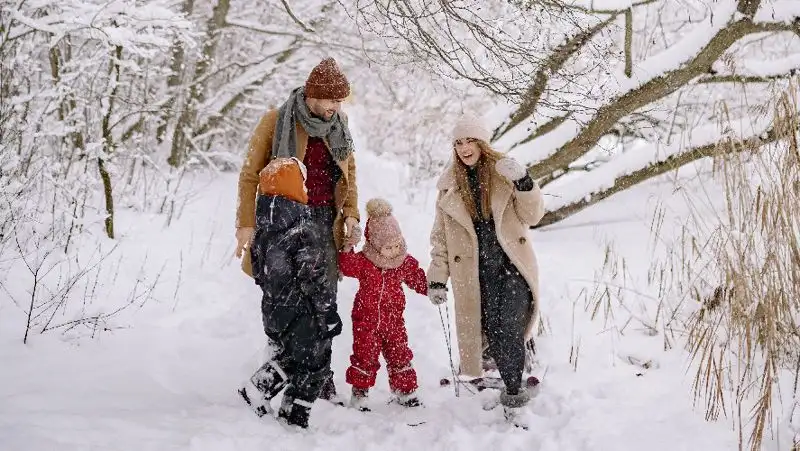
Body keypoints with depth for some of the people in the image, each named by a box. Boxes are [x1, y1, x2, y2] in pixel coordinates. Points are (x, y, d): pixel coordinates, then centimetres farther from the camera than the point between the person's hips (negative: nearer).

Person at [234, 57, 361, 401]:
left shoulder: (338, 126, 10)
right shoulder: (276, 121, -5)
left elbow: (349, 173, 21)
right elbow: (250, 175, -1)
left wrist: (351, 214, 7)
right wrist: (247, 224, -6)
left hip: (325, 221, 4)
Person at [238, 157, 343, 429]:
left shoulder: (262, 232, 3)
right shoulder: (303, 232, -21)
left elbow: (258, 272, 13)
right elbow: (314, 280, -20)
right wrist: (330, 314, -12)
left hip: (274, 311, 7)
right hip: (302, 314, -7)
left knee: (290, 356, 26)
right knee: (314, 366, 8)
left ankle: (257, 387, 15)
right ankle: (294, 417, 12)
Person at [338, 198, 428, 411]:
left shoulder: (405, 262, 0)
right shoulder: (363, 261, -11)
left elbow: (418, 278, 9)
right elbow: (345, 265, -12)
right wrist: (346, 249, -26)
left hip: (394, 319, 3)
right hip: (366, 319, -3)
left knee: (399, 354, 9)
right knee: (365, 356, 0)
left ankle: (405, 391, 22)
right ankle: (359, 393, 12)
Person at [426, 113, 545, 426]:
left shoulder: (504, 174, 4)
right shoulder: (449, 187, 9)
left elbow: (532, 215, -1)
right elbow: (440, 236, 13)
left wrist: (523, 183, -18)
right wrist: (437, 279, 8)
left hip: (512, 265, -2)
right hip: (475, 273, 2)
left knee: (508, 329, -15)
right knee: (492, 332, -3)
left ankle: (513, 394, -6)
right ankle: (513, 386, 11)